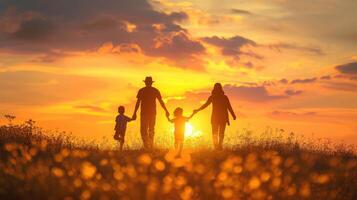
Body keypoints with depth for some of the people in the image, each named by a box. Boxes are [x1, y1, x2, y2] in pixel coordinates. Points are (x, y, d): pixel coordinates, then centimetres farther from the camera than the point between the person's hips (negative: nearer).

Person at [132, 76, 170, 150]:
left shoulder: (141, 91, -2)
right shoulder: (155, 91, 3)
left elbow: (138, 102, -5)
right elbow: (161, 102, 5)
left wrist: (135, 113, -3)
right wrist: (166, 111, 12)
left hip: (144, 113, -2)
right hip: (152, 113, 2)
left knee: (143, 130, 0)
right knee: (151, 129, 15)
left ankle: (146, 145, -18)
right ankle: (151, 146, 16)